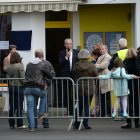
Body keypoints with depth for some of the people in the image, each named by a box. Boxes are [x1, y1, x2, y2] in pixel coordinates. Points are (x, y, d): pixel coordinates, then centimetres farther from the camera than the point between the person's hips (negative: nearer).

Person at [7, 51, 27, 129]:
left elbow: (8, 77, 7)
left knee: (12, 106, 9)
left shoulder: (8, 67, 4)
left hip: (11, 87, 5)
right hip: (19, 87, -5)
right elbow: (22, 77, -14)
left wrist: (9, 85, 15)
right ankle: (20, 124, 0)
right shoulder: (20, 66, -12)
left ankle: (11, 124, 11)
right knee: (19, 106, -1)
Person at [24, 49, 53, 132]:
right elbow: (50, 76, 9)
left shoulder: (29, 65, 15)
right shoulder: (43, 65, 1)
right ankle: (41, 113, 25)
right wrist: (45, 78, 30)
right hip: (38, 88, -3)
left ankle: (31, 126, 1)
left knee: (30, 107, 4)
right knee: (44, 95, 30)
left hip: (28, 88, 3)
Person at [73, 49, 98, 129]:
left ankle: (77, 123, 16)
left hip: (79, 87, 2)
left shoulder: (76, 65, -5)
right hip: (89, 87, -2)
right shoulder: (91, 65, -10)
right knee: (87, 105, 4)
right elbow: (96, 75, -3)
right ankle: (85, 123, 1)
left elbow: (74, 76, 3)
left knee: (80, 106, 13)